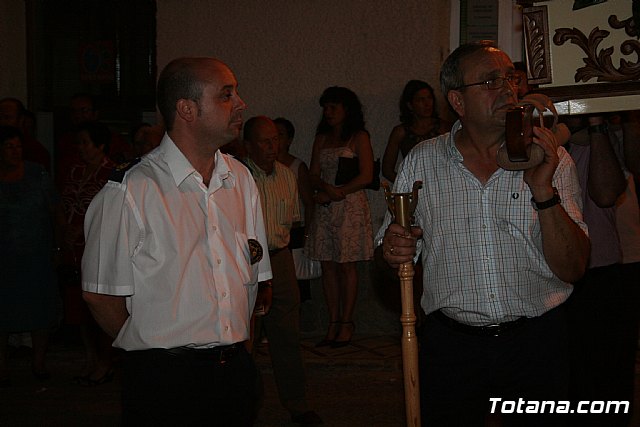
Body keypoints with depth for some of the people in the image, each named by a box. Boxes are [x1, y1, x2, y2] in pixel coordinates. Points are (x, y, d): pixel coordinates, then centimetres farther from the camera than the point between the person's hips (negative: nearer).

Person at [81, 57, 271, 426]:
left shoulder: (241, 179, 5)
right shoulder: (131, 191, -14)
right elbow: (101, 295, -9)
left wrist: (236, 346, 6)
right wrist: (152, 348, 0)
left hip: (236, 367, 5)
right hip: (164, 378, -5)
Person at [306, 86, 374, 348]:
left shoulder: (359, 137, 2)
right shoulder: (321, 139, 16)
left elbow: (366, 176, -6)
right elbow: (313, 176, 10)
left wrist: (337, 193, -12)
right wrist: (327, 187, -11)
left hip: (351, 206, -5)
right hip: (325, 208, 5)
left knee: (346, 266, -5)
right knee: (328, 266, 1)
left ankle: (346, 324, 0)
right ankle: (333, 324, 5)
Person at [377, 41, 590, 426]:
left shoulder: (553, 161, -3)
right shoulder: (422, 162, -1)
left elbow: (572, 270, -9)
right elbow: (391, 251, 6)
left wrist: (544, 191, -21)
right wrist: (394, 253, -17)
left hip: (535, 343, 0)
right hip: (451, 345, 0)